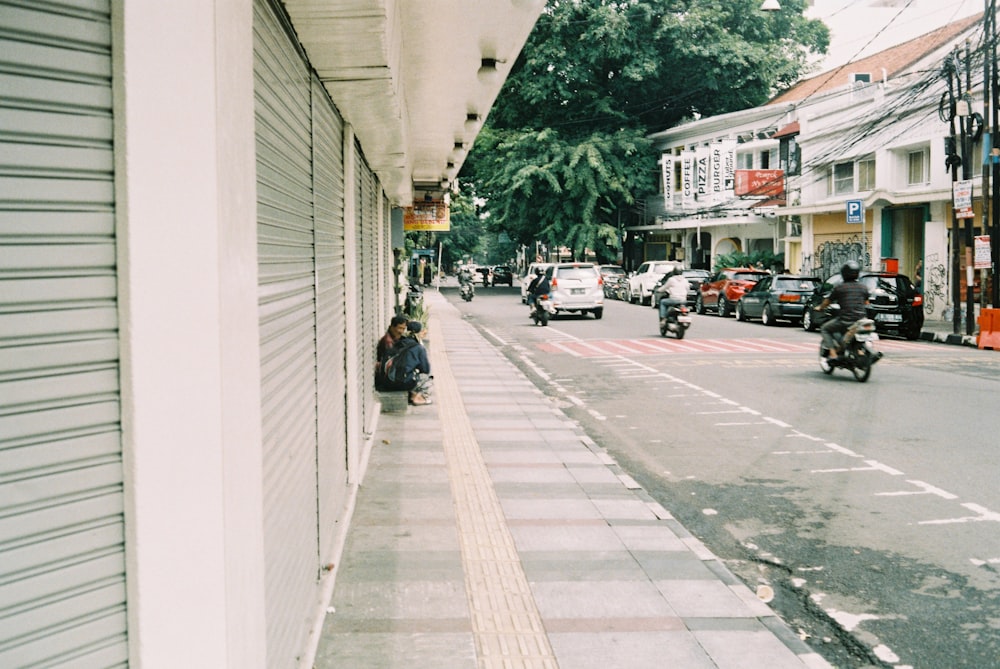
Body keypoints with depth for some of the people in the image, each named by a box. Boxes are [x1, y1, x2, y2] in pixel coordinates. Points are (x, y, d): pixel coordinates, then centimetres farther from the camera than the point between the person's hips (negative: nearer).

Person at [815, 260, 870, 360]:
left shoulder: (839, 287, -2)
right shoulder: (863, 287, 10)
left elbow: (828, 301, 9)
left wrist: (820, 308, 30)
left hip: (845, 320, -5)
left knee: (825, 329, 17)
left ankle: (832, 353, 0)